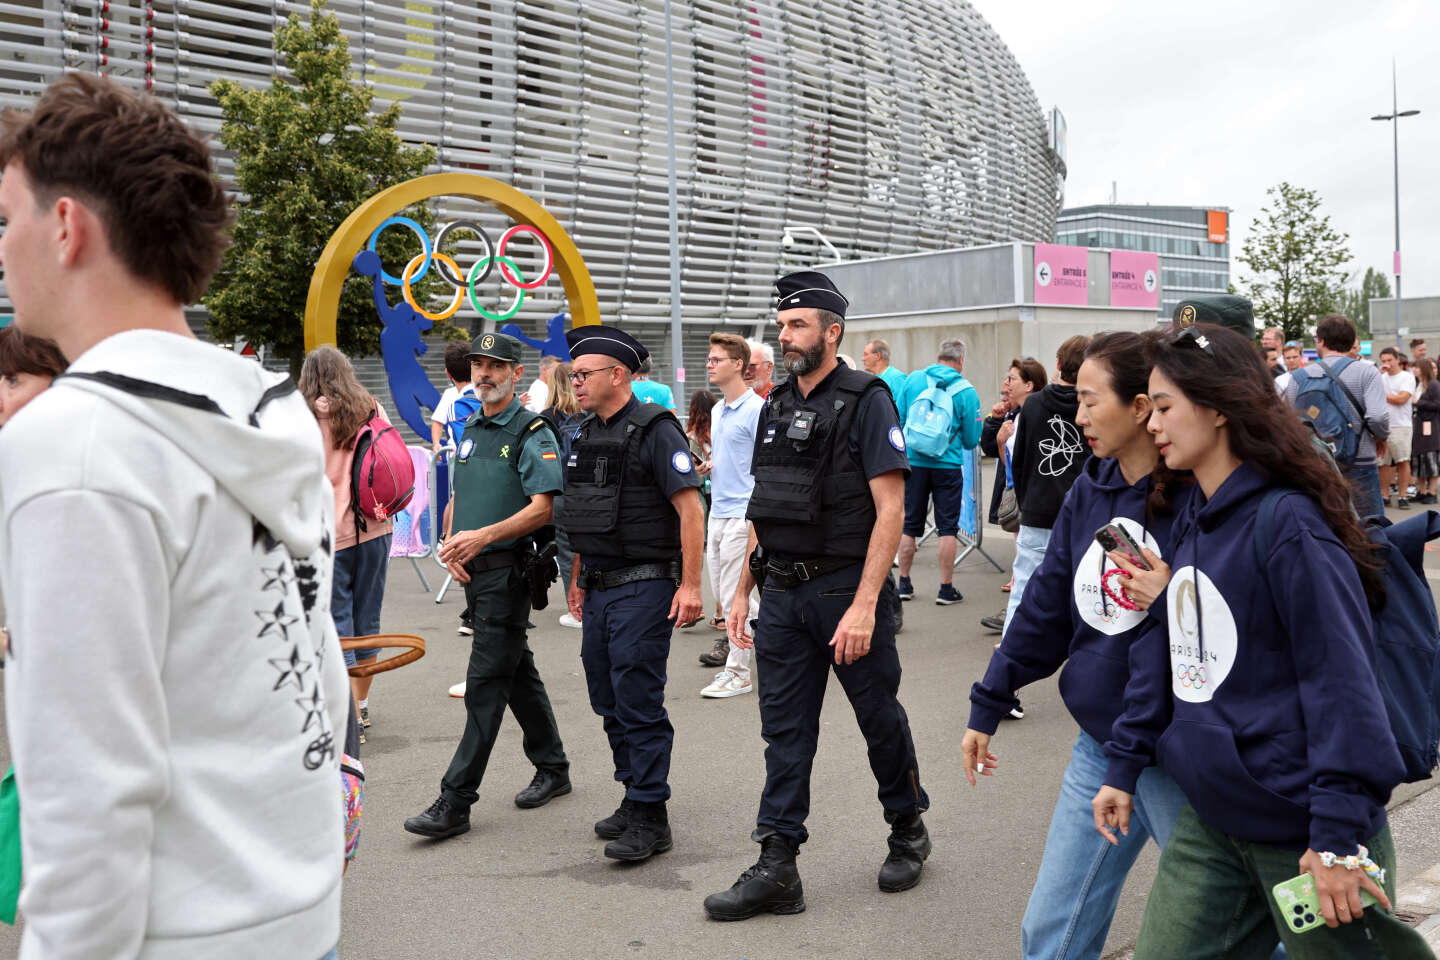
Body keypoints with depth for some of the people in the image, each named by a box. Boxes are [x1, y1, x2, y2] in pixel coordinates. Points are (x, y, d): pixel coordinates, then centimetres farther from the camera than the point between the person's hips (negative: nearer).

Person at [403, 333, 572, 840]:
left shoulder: (533, 433, -8)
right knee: (518, 670, 16)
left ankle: (455, 801, -4)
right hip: (474, 570, 8)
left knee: (486, 682, -7)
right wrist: (452, 545, 2)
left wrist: (483, 536, -25)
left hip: (509, 568, -8)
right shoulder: (470, 430, 16)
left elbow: (543, 508, -17)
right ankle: (553, 769, 29)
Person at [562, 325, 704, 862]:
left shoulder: (654, 430, -12)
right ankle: (634, 796, 27)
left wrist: (690, 585, -21)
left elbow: (689, 508, -17)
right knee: (609, 702, 14)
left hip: (644, 586, -8)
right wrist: (579, 580, 22)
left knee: (639, 703, -5)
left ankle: (650, 818, 4)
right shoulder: (585, 435, 13)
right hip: (599, 589, 8)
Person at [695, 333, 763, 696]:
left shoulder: (756, 409, -11)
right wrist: (704, 466, 11)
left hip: (743, 513, -9)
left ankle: (738, 672, 6)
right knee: (724, 593, 12)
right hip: (718, 512, 9)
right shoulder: (716, 411, 16)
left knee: (735, 595, -4)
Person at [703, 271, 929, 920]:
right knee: (785, 730, 7)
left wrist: (864, 604, -22)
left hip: (847, 591, -5)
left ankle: (908, 832, 33)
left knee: (880, 720, 11)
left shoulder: (866, 400, -9)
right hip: (783, 594, 6)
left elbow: (889, 510, -15)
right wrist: (743, 589, 12)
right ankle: (777, 866, 13)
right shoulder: (776, 407, 11)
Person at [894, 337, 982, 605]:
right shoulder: (966, 391, -5)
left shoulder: (912, 379, 0)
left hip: (913, 462, 2)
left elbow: (897, 420, 2)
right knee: (948, 528, 6)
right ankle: (946, 588, 8)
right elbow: (971, 440, -1)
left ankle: (904, 584, 19)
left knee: (909, 525, 12)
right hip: (948, 465, -2)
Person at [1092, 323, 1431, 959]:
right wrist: (1123, 766, 11)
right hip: (1210, 821, 7)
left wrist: (1340, 833, -21)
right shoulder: (1187, 522, 7)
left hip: (1302, 831, -7)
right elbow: (1161, 654, 11)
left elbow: (1339, 680, -19)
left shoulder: (1288, 525, -17)